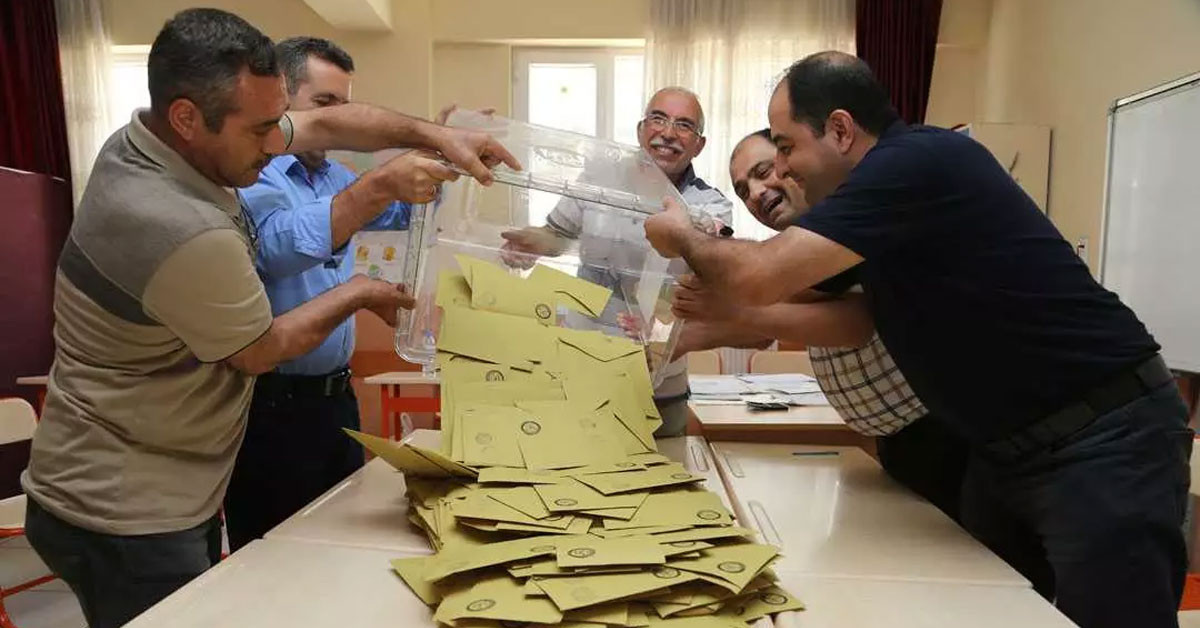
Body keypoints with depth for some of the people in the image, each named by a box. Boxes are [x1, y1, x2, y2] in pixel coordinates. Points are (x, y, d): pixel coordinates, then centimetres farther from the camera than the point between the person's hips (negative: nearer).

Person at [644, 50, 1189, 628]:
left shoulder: (917, 162, -22)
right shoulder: (895, 179, 8)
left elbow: (762, 277, -27)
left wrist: (684, 238, -5)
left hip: (1104, 442, -9)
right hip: (1009, 447, 9)